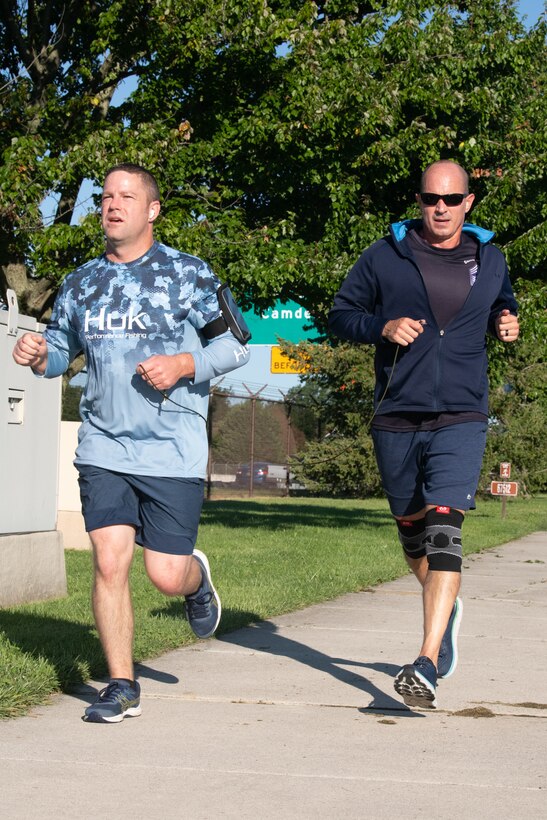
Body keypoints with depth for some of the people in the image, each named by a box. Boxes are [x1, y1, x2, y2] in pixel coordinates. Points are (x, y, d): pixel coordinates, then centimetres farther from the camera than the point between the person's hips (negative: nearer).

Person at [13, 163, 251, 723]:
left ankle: (197, 578, 35)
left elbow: (235, 345, 1)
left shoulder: (188, 275, -2)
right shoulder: (82, 283, 11)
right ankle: (121, 687, 9)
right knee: (109, 562, -5)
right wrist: (38, 357, -2)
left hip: (173, 452, -3)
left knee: (167, 575, -3)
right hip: (103, 449, 3)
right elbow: (62, 349, 21)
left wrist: (184, 365, -15)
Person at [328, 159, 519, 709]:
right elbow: (340, 315, 7)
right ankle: (445, 608, 44)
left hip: (461, 419, -1)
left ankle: (427, 663, -22)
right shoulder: (385, 257, 2)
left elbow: (502, 308, 26)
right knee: (411, 531, 14)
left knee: (443, 529, -17)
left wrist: (507, 324, 2)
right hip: (395, 418, 2)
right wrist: (382, 326, -13)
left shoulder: (489, 259, 9)